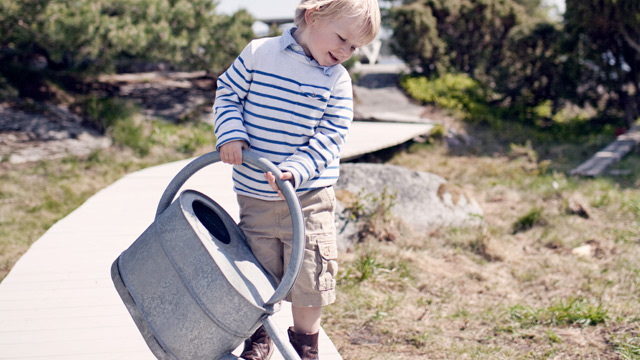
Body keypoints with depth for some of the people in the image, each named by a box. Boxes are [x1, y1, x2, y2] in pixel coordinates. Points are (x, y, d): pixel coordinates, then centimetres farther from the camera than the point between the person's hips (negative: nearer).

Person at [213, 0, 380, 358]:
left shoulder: (337, 80, -5)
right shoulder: (258, 53, -5)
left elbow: (329, 137, -9)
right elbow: (228, 92, 4)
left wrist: (295, 170, -23)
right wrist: (230, 135, -13)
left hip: (308, 197, 0)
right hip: (254, 195, 1)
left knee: (308, 276, 5)